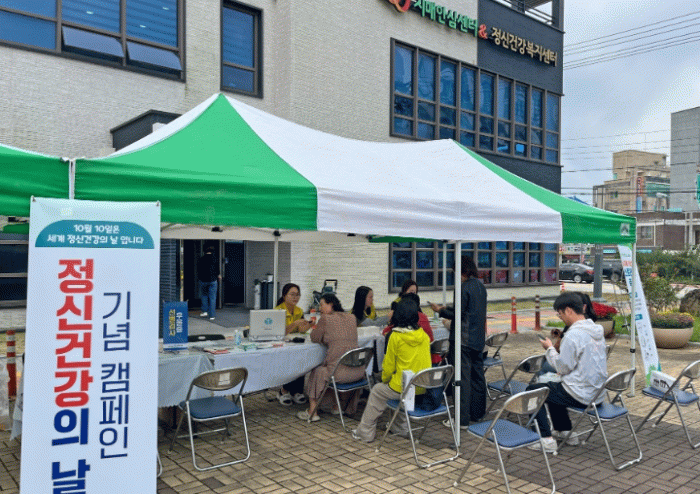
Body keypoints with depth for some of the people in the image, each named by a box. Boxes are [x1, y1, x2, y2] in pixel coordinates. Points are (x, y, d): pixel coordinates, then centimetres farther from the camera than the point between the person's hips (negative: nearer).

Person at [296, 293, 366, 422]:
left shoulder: (325, 319, -6)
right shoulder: (351, 318, 11)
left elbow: (315, 338, 8)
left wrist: (314, 328, 26)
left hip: (341, 372, -6)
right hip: (358, 371, 6)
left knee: (316, 373, 24)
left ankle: (312, 412, 28)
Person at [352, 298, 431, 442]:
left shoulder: (396, 337, -13)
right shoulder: (424, 336, 1)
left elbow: (388, 366, -5)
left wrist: (385, 379, 17)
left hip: (404, 388, -6)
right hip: (424, 388, 6)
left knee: (377, 391, 20)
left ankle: (365, 432, 27)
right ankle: (400, 427, 41)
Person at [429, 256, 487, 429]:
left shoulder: (465, 287, -16)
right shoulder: (480, 286, 11)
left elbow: (458, 314, -16)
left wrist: (441, 311, -1)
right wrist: (447, 308, 22)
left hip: (464, 340, -9)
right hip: (479, 339, 9)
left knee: (463, 378, -4)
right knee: (477, 376, 16)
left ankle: (463, 419, 0)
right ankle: (478, 412, 26)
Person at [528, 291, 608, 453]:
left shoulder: (573, 335, -23)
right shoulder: (597, 331, 6)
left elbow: (562, 368, -16)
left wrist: (550, 349, -2)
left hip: (581, 396, -9)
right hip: (598, 393, 9)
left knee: (533, 391, 5)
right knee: (553, 387, 30)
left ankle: (546, 439, 2)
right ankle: (565, 432, 33)